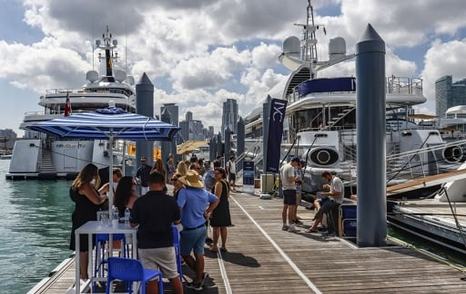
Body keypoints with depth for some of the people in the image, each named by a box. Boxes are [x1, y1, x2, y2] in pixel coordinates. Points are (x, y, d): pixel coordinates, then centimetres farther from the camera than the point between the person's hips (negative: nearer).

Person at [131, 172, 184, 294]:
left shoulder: (140, 201, -9)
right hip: (166, 245, 1)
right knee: (174, 276, 15)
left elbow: (133, 223, 1)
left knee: (151, 279, 7)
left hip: (145, 246, -1)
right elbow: (177, 221, 6)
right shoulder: (170, 200, -7)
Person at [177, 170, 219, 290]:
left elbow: (178, 207, -30)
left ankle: (201, 274, 15)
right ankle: (198, 282, 20)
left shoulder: (184, 192, -19)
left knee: (184, 254, 14)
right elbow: (216, 200, 18)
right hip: (202, 228, 6)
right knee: (199, 254, 12)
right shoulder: (204, 193, 3)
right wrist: (208, 212, 15)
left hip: (190, 230, -6)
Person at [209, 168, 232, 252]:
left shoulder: (219, 183, -16)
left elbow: (217, 198, -20)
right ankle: (223, 246, 17)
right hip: (225, 206, 9)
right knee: (223, 227, 12)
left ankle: (214, 246, 5)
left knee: (216, 227, -1)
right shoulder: (226, 182, 12)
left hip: (218, 206, -9)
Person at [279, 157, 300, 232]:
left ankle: (284, 225, 19)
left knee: (285, 207, 13)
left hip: (284, 189, 9)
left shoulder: (283, 167, 14)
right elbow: (290, 179, -23)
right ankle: (291, 226, -8)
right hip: (290, 189, -9)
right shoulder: (291, 168, -14)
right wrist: (296, 178, -4)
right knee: (291, 207, -7)